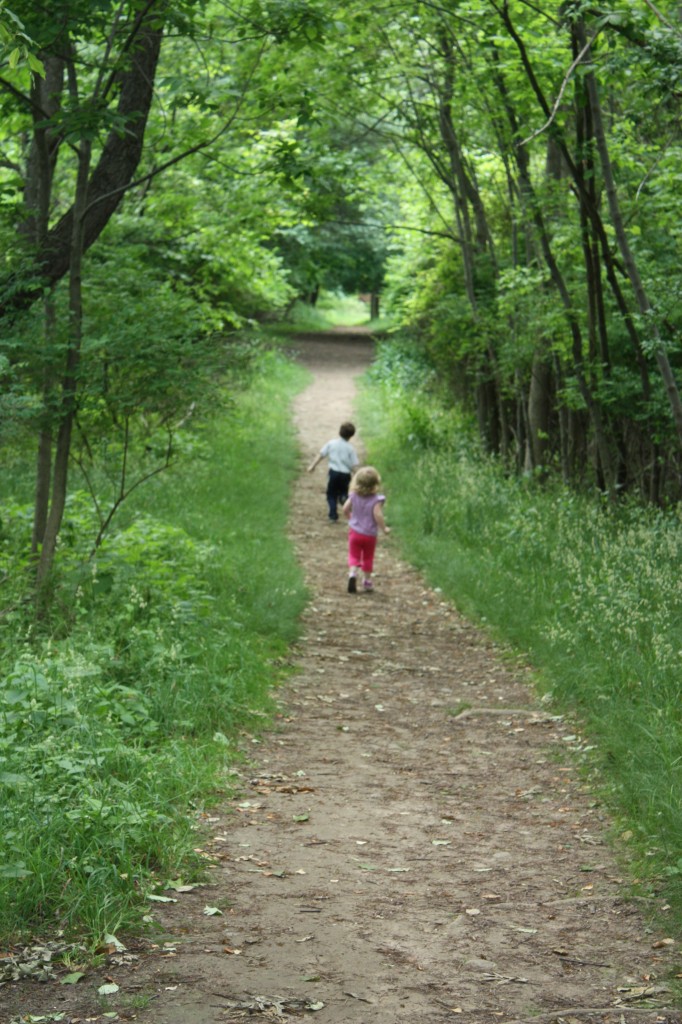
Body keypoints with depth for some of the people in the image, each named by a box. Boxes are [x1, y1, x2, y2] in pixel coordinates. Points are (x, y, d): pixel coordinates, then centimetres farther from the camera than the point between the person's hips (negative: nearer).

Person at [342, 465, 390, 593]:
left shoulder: (354, 496, -5)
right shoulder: (376, 499, -18)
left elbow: (345, 509, 0)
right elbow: (377, 515, -25)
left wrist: (350, 518, 21)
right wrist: (384, 528, -12)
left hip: (355, 531, 2)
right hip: (370, 534, -2)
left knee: (354, 556, 6)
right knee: (368, 557, 14)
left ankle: (352, 573, -21)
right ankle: (367, 581, 22)